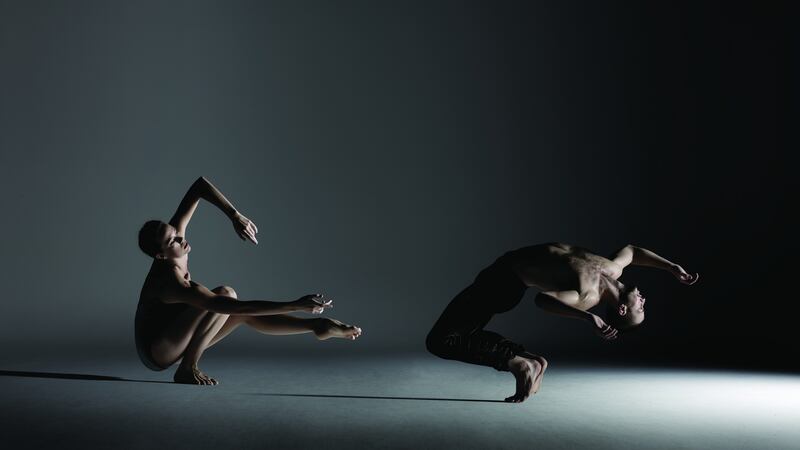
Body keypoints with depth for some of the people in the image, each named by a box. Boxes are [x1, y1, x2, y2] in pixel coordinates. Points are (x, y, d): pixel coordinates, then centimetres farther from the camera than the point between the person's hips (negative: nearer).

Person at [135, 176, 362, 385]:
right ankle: (187, 368, -19)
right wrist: (296, 305, -40)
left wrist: (235, 216, -21)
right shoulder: (172, 284, -36)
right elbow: (236, 306, -40)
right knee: (226, 295, -28)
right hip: (156, 352, -8)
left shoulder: (172, 233, -15)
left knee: (248, 313, -6)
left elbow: (199, 186, -10)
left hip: (173, 340, 8)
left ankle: (318, 326, -3)